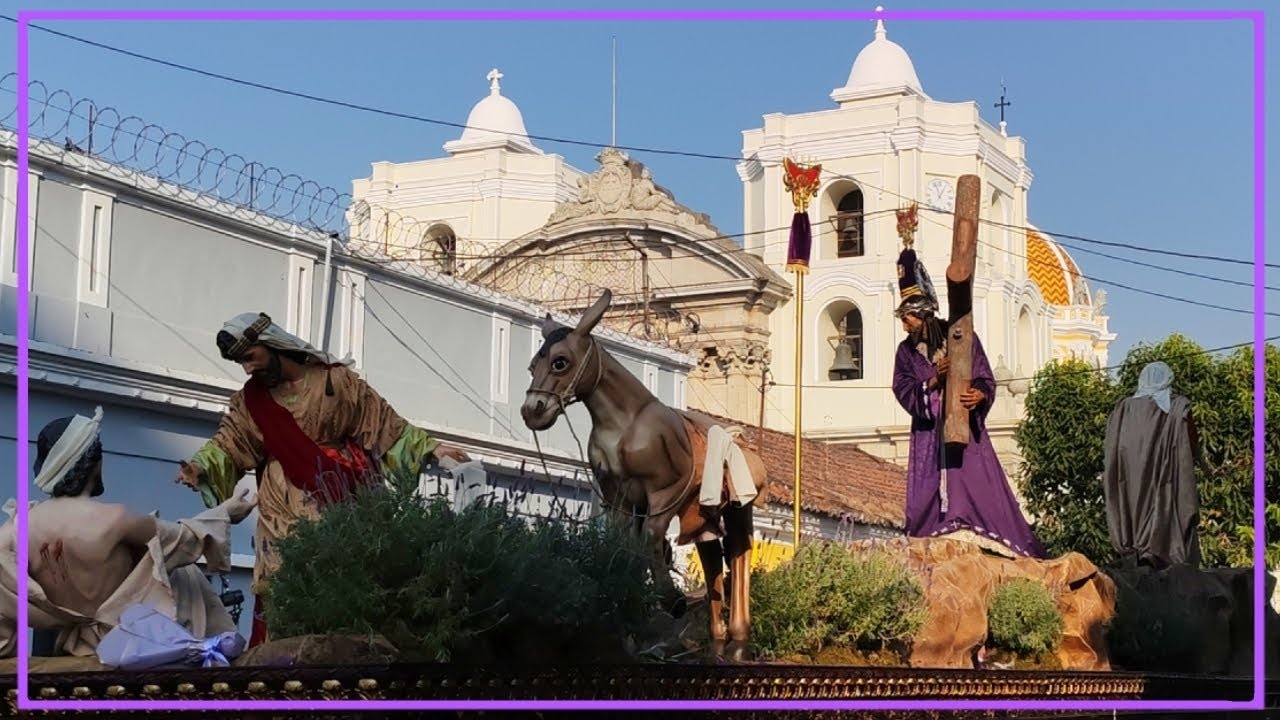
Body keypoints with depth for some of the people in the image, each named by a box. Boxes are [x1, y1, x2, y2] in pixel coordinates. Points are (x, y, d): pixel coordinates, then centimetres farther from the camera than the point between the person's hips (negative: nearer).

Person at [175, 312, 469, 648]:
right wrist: (200, 467, -16)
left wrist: (430, 448, 1)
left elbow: (383, 424, 5)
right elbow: (229, 442, 3)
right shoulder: (251, 400, 11)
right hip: (287, 508, 2)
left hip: (340, 495, -2)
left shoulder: (335, 380, 3)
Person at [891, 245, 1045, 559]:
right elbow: (904, 392, -4)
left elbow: (985, 378, -3)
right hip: (928, 436, 3)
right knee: (926, 500, -3)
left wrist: (979, 394, -26)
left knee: (981, 492, -9)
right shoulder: (906, 351, 8)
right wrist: (933, 380, -21)